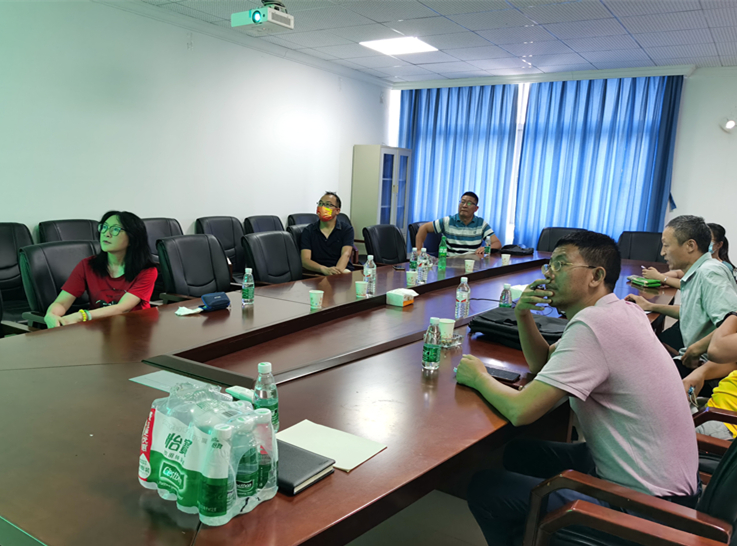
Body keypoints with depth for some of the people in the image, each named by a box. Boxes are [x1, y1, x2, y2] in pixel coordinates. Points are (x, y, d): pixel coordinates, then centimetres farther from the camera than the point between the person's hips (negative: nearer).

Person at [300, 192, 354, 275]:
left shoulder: (346, 229, 8)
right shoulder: (308, 231, 9)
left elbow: (346, 255, -8)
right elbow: (305, 260, -4)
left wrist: (338, 271, -31)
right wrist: (325, 269, -25)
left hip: (343, 271, 1)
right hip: (318, 274, -1)